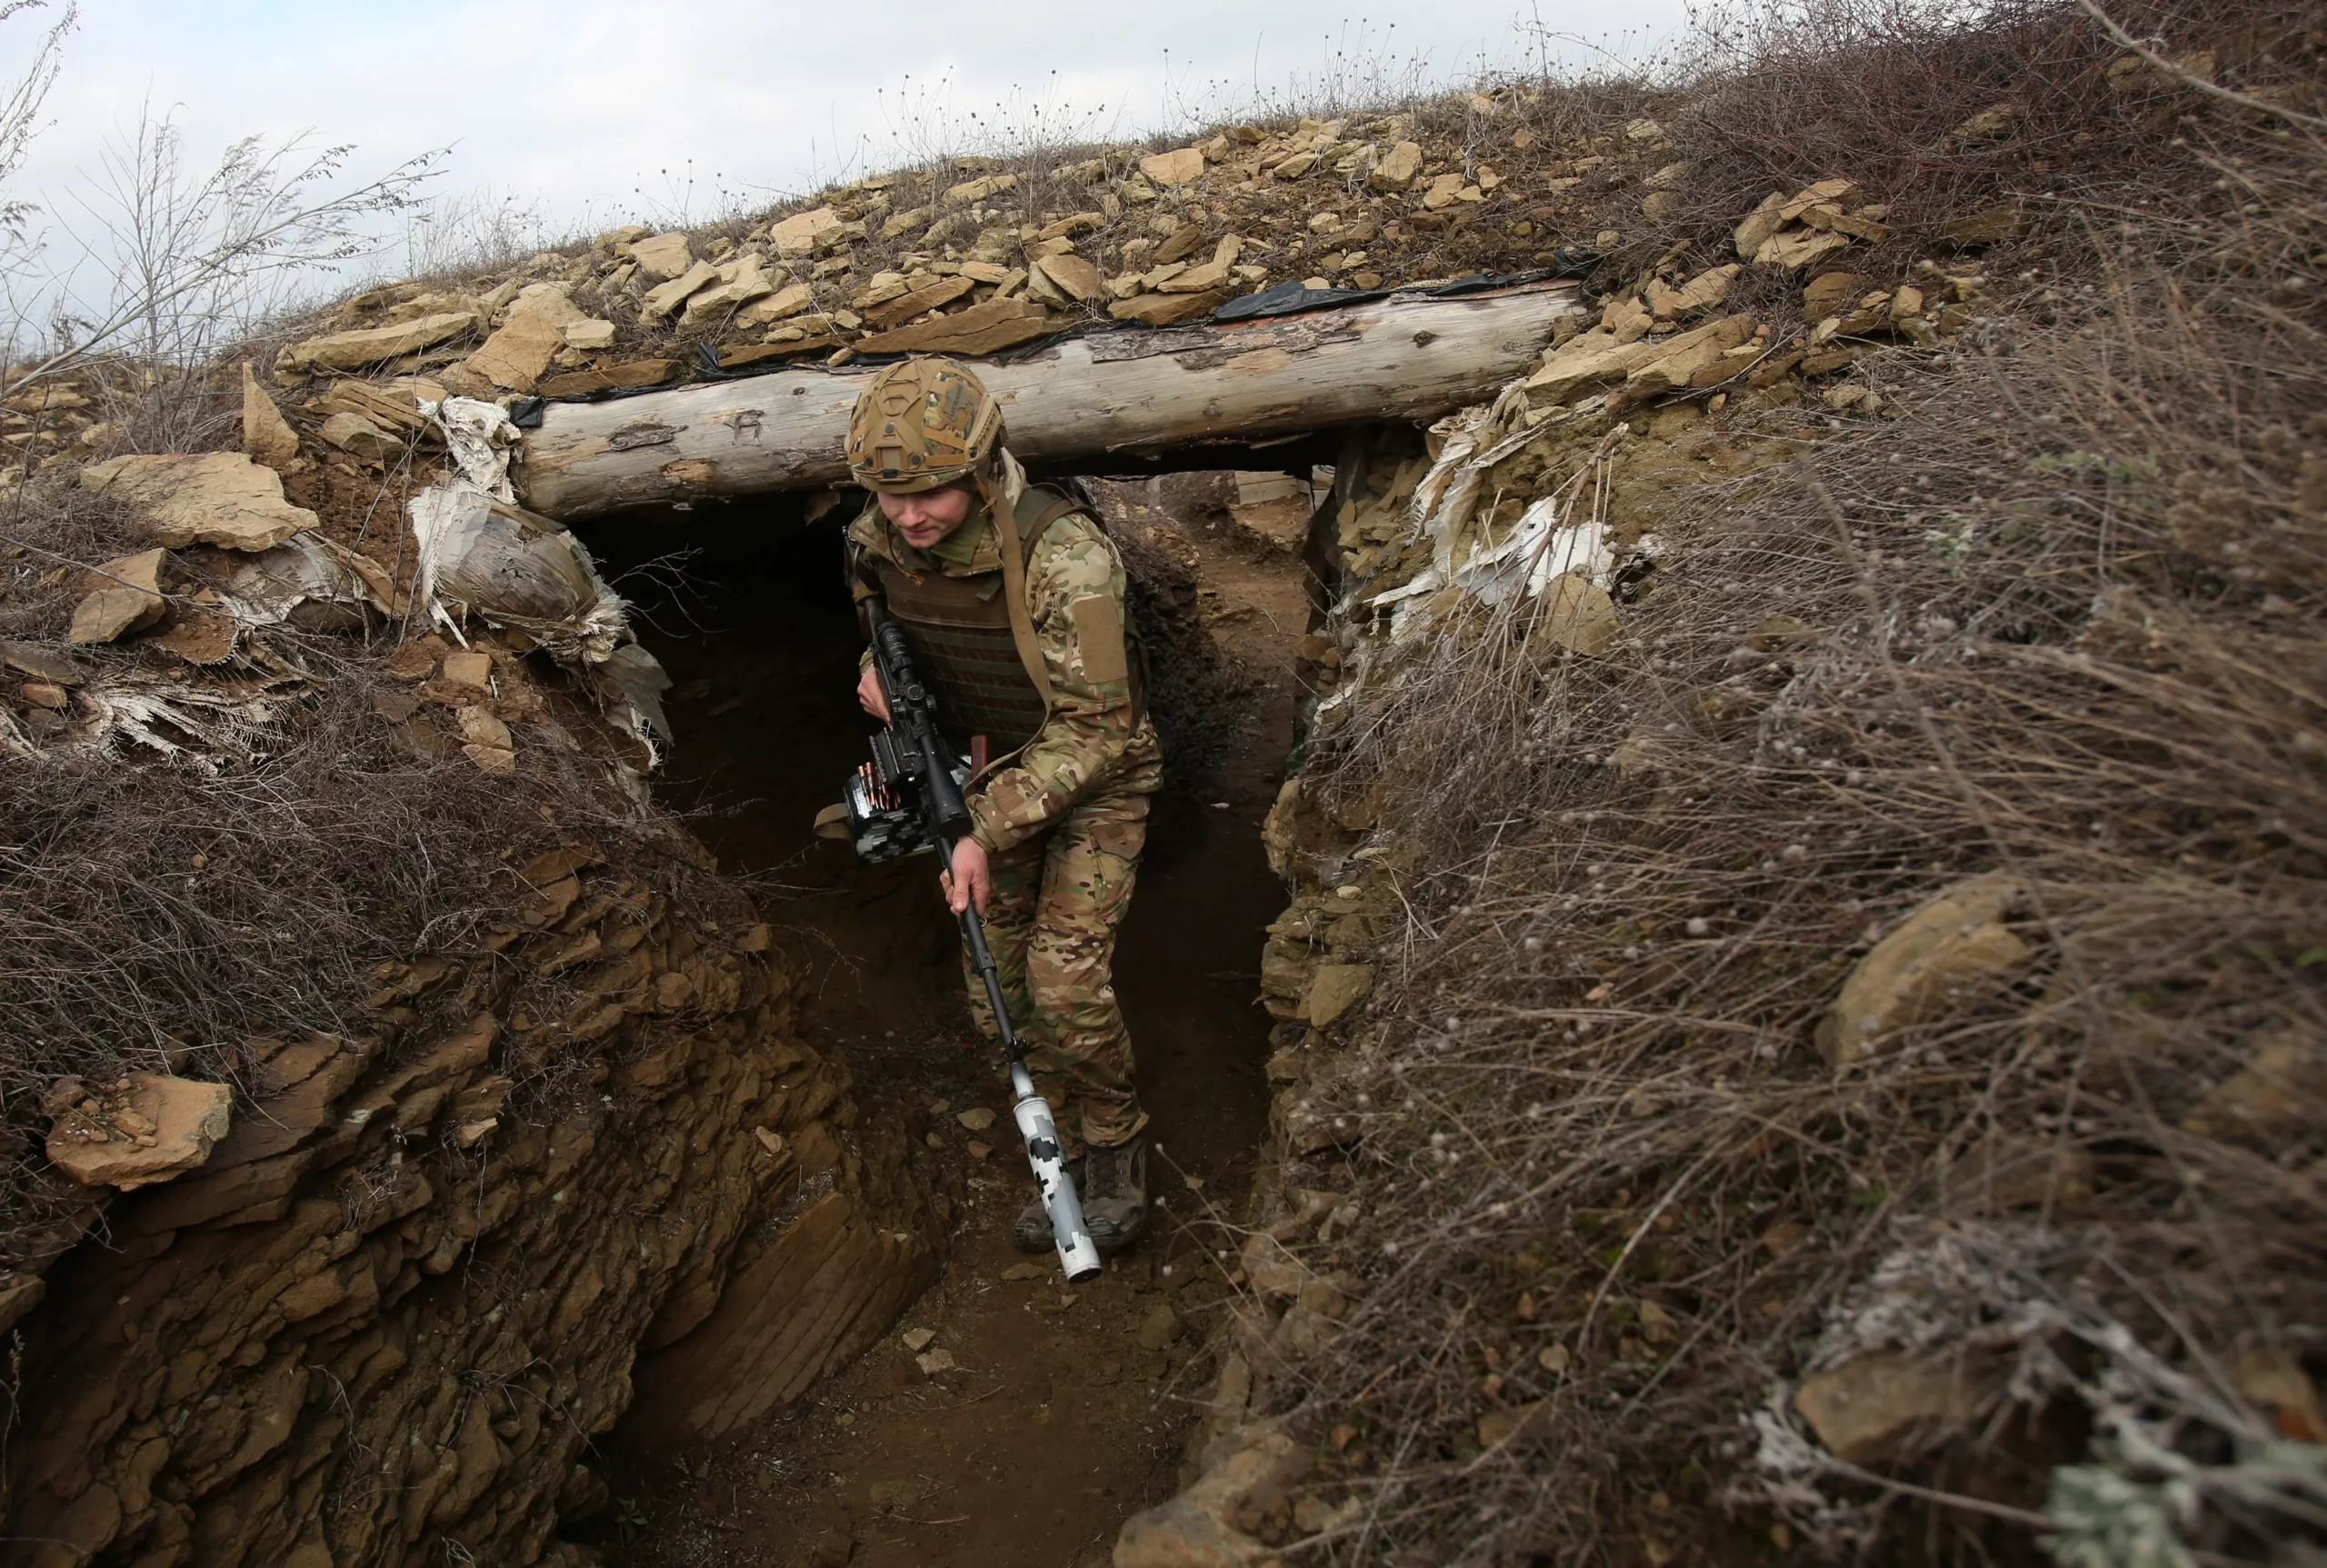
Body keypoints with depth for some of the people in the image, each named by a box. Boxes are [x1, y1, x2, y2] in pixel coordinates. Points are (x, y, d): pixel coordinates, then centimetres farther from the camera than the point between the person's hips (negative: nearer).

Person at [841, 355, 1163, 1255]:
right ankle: (1063, 1153, 28)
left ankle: (1117, 1143, 12)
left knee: (1065, 982, -16)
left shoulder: (1064, 555, -31)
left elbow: (1091, 729, -27)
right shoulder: (876, 544, -11)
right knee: (996, 993, 6)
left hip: (1092, 774, -6)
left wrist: (990, 833, -29)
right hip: (987, 773, 6)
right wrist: (877, 670, -11)